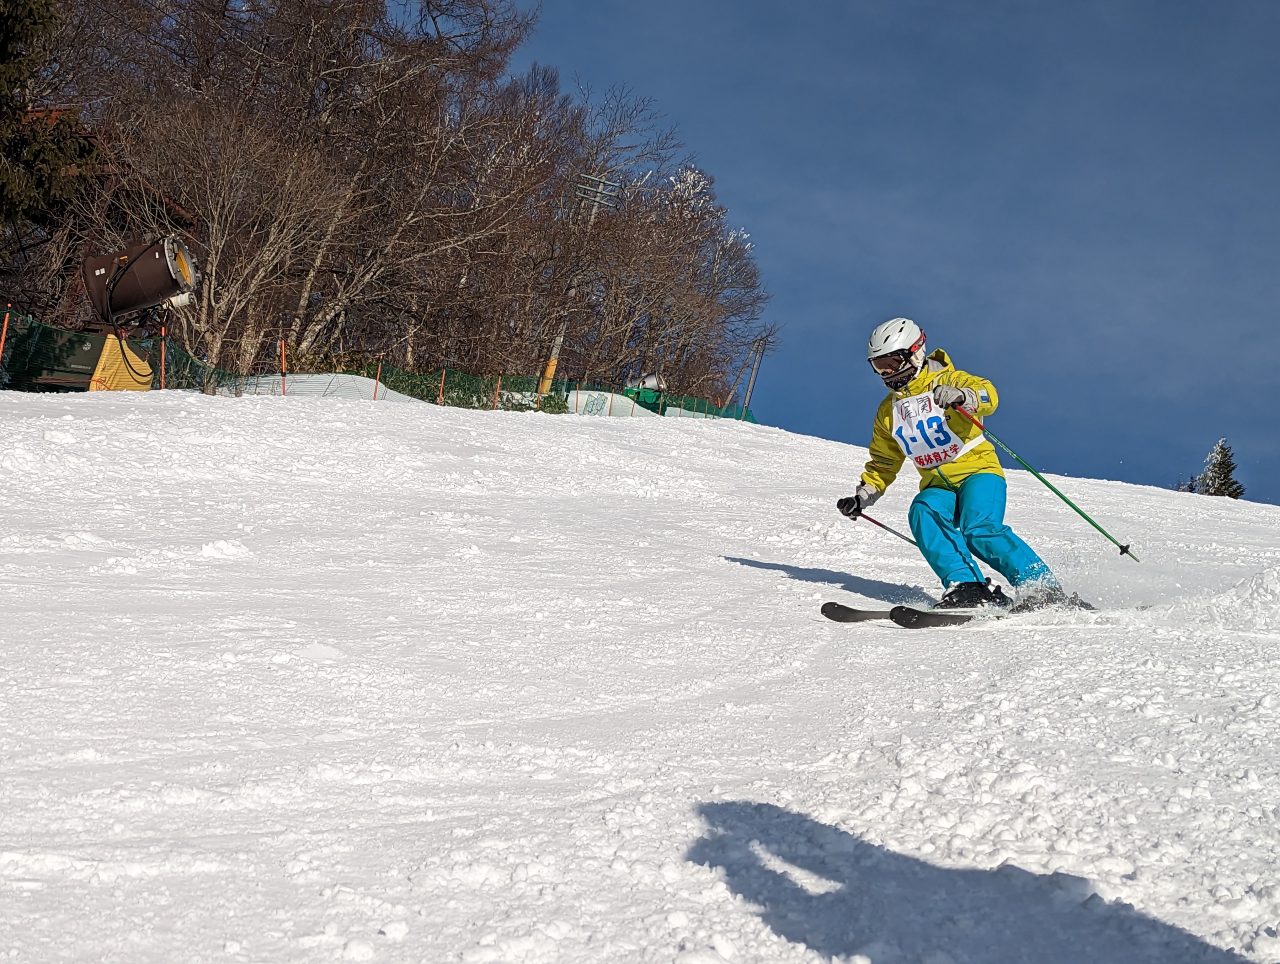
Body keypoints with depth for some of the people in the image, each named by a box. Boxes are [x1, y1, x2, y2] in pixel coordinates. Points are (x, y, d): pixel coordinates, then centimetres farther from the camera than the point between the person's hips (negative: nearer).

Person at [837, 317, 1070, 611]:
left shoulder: (945, 380, -2)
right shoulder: (887, 411, 17)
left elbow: (987, 394, -22)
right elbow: (883, 462, 28)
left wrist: (960, 396, -43)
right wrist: (864, 496, 15)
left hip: (977, 470, -5)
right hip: (937, 485, 5)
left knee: (980, 529, -30)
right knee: (923, 513, -29)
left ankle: (1043, 588, -25)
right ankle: (964, 586, -37)